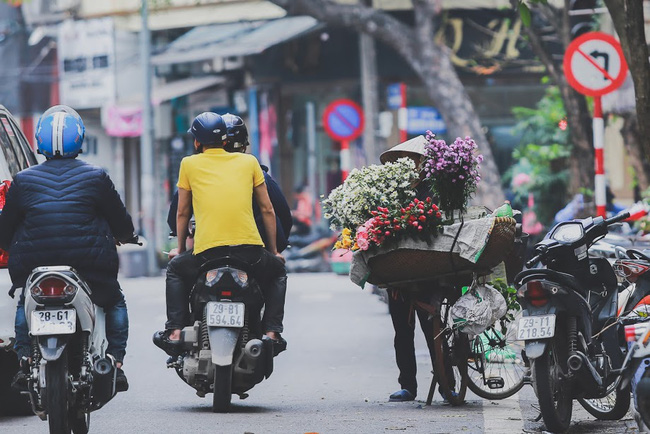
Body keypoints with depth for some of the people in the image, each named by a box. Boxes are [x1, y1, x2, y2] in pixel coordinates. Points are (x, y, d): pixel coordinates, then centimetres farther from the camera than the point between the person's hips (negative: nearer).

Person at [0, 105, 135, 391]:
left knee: (24, 303, 32)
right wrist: (125, 235, 30)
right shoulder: (97, 178, 0)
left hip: (33, 263, 1)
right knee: (115, 302, 25)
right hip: (88, 263, -1)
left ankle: (24, 358, 16)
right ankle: (115, 362, 9)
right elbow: (123, 225, 6)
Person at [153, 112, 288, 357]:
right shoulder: (249, 162, 13)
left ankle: (175, 332, 16)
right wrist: (274, 251, 27)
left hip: (207, 252, -1)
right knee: (277, 271, 32)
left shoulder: (189, 164, 12)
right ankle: (272, 332, 13)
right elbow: (267, 210, 16)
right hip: (250, 251, 1)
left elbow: (182, 213, 20)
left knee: (175, 269, 31)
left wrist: (180, 249, 36)